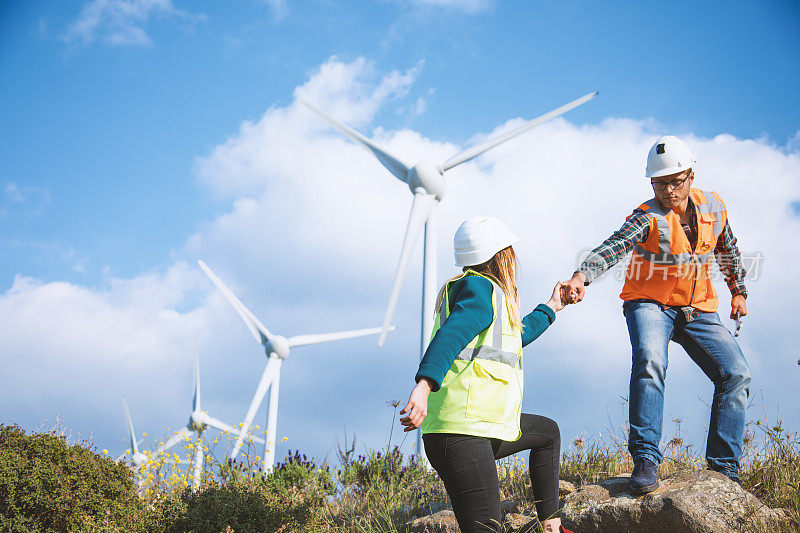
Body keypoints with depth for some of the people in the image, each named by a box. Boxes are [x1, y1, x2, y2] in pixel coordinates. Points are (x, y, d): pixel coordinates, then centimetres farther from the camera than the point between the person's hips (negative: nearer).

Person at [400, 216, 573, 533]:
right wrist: (425, 384, -44)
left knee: (547, 432, 32)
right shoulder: (481, 288, -7)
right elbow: (450, 334, -27)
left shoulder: (480, 289, 23)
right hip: (462, 435, -11)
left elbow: (517, 336, 41)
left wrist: (550, 308, 55)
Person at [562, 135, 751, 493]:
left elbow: (728, 251, 21)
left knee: (736, 374, -9)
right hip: (651, 305, -5)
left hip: (699, 311, 5)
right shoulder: (648, 217, -16)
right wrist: (582, 276, -51)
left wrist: (738, 291, 21)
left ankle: (723, 468, 3)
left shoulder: (713, 208, 1)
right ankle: (645, 459, -28)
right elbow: (614, 247, -34)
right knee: (649, 360, -34)